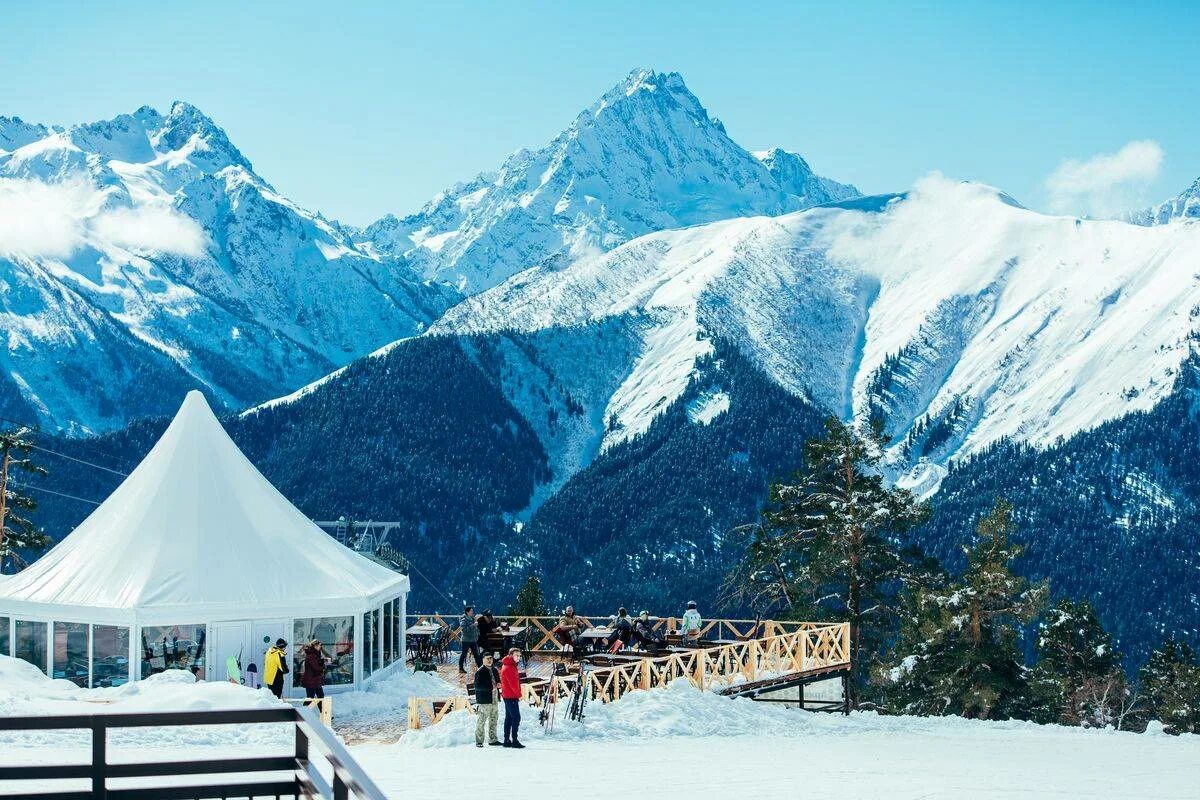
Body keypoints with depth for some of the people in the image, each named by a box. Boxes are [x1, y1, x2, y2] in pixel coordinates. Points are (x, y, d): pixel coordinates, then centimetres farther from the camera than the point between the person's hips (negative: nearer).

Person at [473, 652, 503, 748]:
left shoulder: (495, 670, 15)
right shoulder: (480, 672, -7)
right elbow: (477, 686, -14)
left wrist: (498, 684, 2)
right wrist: (491, 687, -20)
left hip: (495, 700, 7)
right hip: (484, 700, -7)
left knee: (494, 720, 12)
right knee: (481, 721, -7)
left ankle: (492, 740, 21)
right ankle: (479, 741, -2)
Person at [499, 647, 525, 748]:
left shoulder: (512, 666, 17)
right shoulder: (508, 668, -16)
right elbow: (513, 683, -19)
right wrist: (519, 694, -10)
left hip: (508, 696, 11)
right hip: (511, 696, -11)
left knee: (509, 718, 12)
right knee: (516, 717, -12)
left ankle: (507, 740, 15)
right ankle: (514, 740, -14)